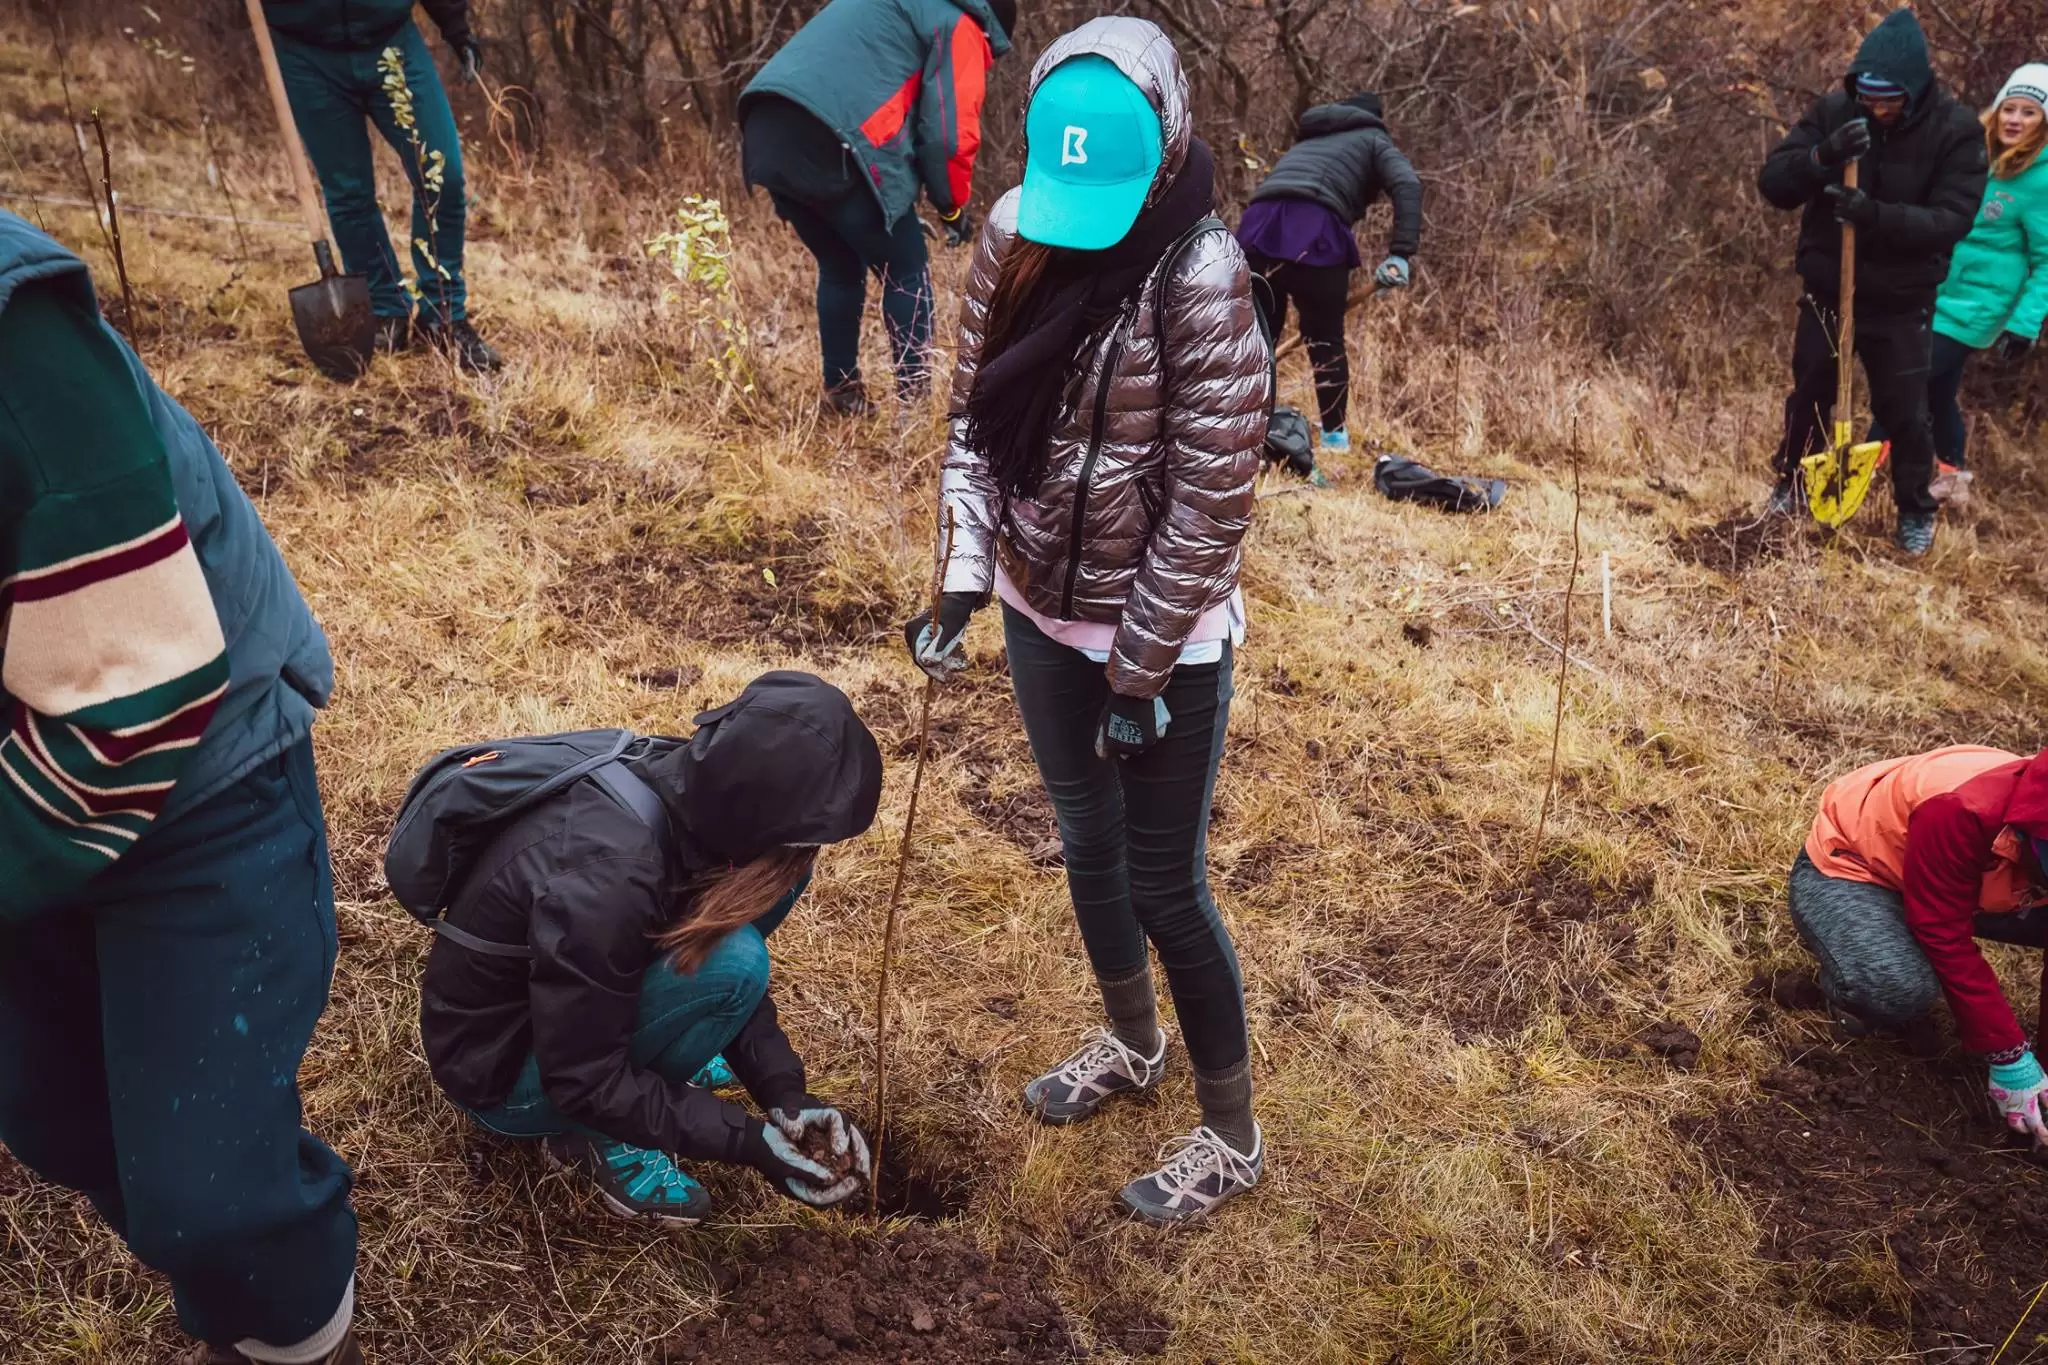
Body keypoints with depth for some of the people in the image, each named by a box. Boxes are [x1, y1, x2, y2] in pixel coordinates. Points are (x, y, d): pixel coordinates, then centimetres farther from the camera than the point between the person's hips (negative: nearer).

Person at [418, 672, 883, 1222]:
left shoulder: (682, 788, -17)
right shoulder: (603, 881, -38)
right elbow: (586, 1085, -27)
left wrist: (783, 1091, -11)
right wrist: (748, 1141, -24)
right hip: (503, 1066, -7)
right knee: (728, 965, -28)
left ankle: (643, 1057, 7)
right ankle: (596, 1136, -5)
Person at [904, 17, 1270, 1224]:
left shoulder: (1200, 278, -23)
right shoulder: (1016, 229, -5)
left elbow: (1210, 502, -20)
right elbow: (979, 413, 3)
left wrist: (1138, 671, -16)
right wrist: (967, 574, -6)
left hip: (1164, 638, -6)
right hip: (1042, 611, 6)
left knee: (1165, 884, 4)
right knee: (1088, 839, 22)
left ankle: (1233, 1138, 27)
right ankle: (1131, 1043, 49)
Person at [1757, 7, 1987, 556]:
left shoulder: (1956, 131, -14)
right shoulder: (1832, 111, -9)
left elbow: (1951, 218, -20)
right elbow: (1773, 182, -13)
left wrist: (1878, 215, -36)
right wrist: (1822, 157, -33)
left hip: (1899, 303, -2)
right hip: (1827, 292, 2)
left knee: (1905, 413, 6)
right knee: (1808, 398, 15)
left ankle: (1915, 511, 25)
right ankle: (1792, 486, 37)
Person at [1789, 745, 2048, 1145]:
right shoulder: (1961, 813, -39)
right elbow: (1948, 943, -32)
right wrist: (2007, 1057, -30)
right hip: (1844, 869, -8)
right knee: (1901, 988, -36)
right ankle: (1844, 984, 0)